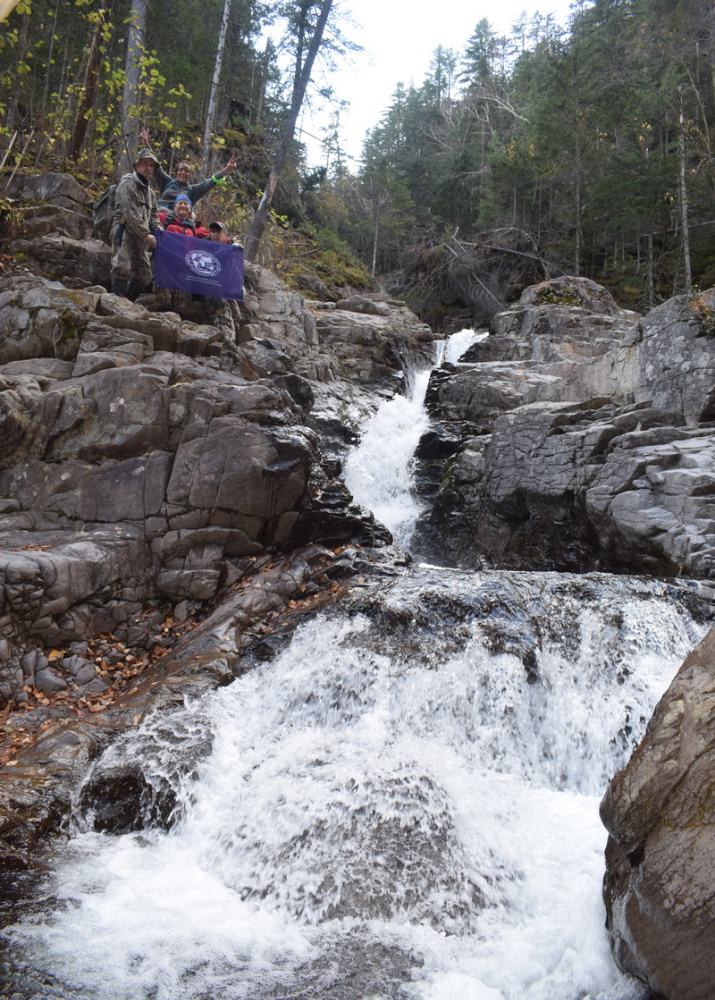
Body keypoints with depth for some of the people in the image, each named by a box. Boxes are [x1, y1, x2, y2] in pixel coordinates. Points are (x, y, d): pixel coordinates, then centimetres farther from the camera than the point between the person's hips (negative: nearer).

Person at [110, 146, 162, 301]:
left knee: (144, 276, 7)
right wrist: (146, 234, -20)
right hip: (124, 232, -9)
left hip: (140, 238, 9)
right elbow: (130, 213, -14)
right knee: (122, 268, -21)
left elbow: (153, 214, 25)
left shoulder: (149, 190, 24)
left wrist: (157, 228, 2)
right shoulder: (128, 183, -2)